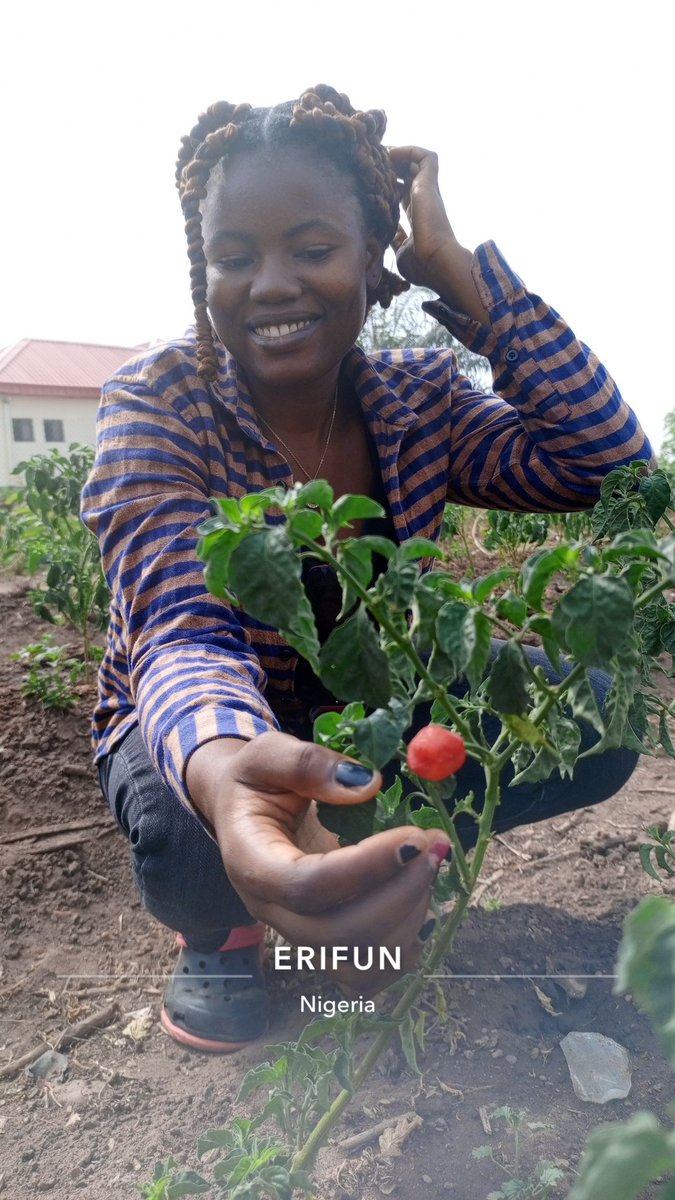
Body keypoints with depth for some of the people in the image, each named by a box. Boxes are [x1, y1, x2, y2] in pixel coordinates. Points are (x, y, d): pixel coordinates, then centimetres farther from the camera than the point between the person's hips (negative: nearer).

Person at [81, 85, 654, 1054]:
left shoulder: (417, 400, -9)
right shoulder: (157, 403, -20)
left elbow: (612, 464, -19)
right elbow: (186, 635, -33)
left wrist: (454, 267, -22)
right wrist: (227, 773, -57)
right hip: (203, 733, -3)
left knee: (592, 709, -15)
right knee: (194, 840, -37)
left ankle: (379, 866, 8)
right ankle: (219, 924, 3)